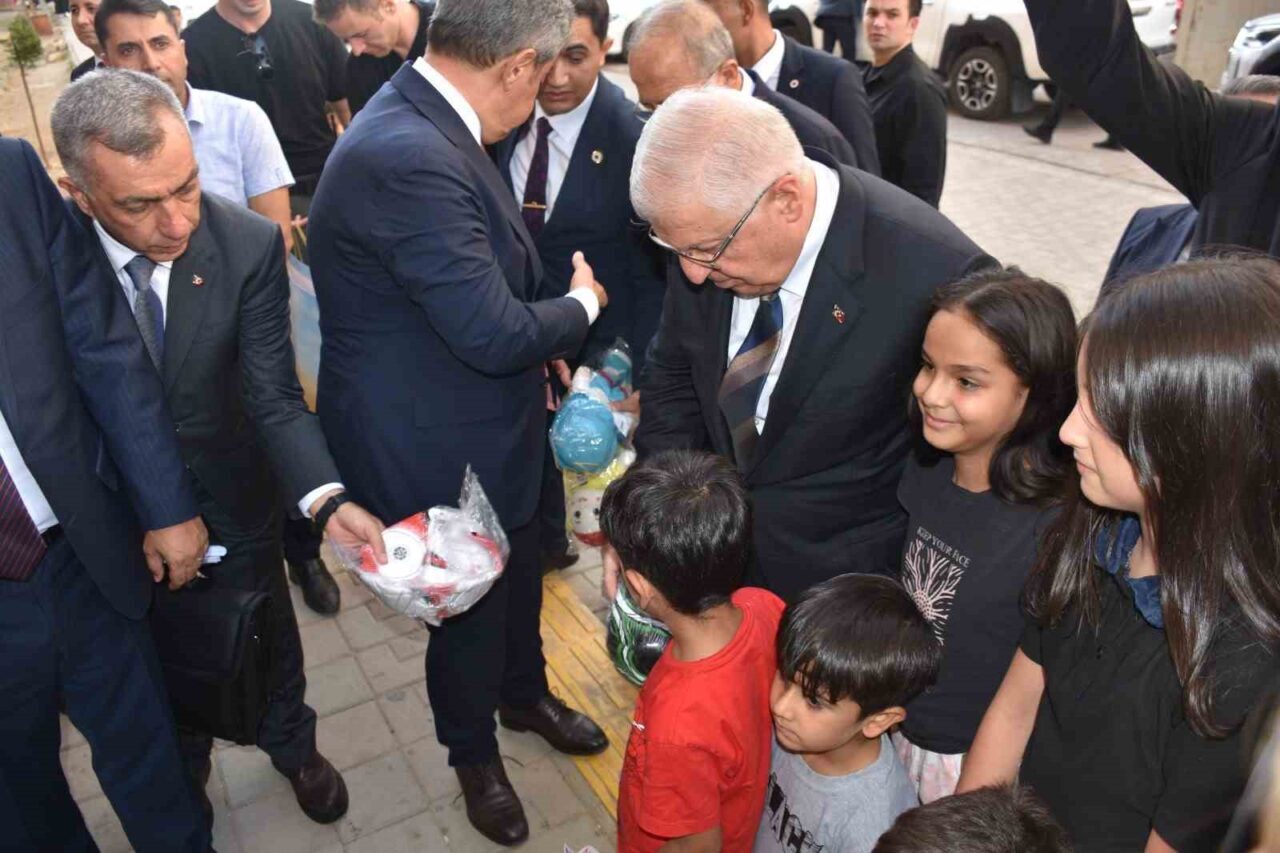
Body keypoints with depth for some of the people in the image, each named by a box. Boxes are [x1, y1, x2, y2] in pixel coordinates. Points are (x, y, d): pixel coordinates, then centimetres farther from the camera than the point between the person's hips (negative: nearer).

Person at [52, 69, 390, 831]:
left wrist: (328, 499, -41)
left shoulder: (250, 244, -26)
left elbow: (275, 397, -24)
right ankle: (183, 769, 57)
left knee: (267, 637, 22)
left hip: (230, 495, -1)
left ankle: (293, 746, 53)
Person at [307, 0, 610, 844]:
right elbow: (494, 332, -29)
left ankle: (525, 693, 56)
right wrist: (582, 305, -12)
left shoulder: (425, 121, -1)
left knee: (517, 579, 28)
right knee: (469, 608, 16)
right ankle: (475, 754, 45)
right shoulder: (406, 157, -32)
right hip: (439, 449, -8)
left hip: (494, 425, 9)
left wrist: (540, 351, 8)